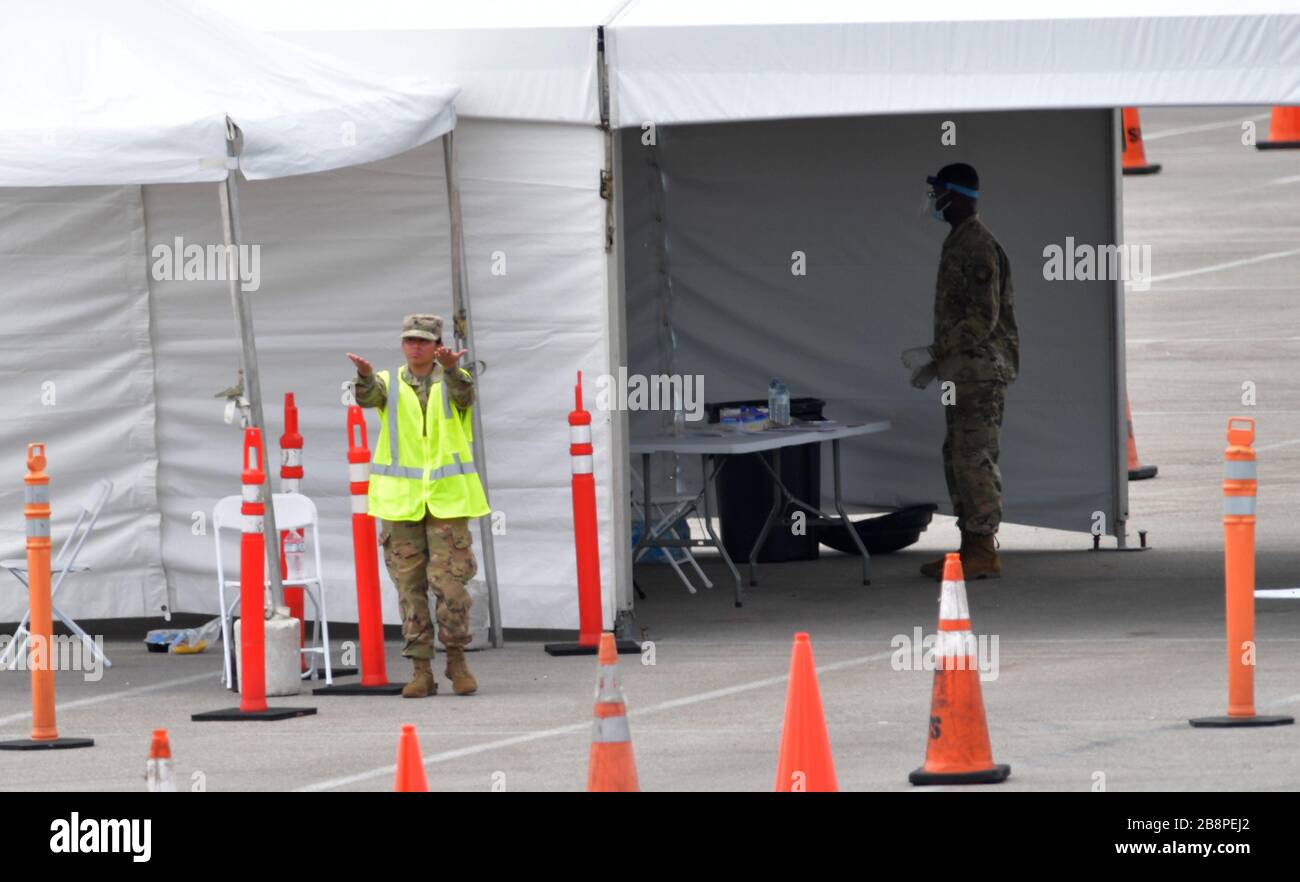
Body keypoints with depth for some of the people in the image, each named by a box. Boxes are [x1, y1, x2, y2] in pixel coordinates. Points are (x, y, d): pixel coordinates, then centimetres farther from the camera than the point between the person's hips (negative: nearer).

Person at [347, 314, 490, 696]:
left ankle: (457, 660, 13)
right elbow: (369, 396, -16)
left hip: (446, 498, -1)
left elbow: (464, 394, -20)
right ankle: (421, 671, 5)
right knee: (410, 586, 1)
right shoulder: (390, 383, 7)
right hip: (400, 500, 1)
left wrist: (451, 367, -43)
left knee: (451, 584, -5)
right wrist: (365, 375, -40)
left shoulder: (453, 381, 4)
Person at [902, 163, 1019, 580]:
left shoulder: (978, 247, -16)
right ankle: (971, 548, 15)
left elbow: (983, 318, -21)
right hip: (963, 373, 10)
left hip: (981, 370, -10)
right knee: (958, 459, 11)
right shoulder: (959, 243, 16)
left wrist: (934, 354, -19)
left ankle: (984, 554, -8)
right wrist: (936, 361, 20)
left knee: (974, 459, -9)